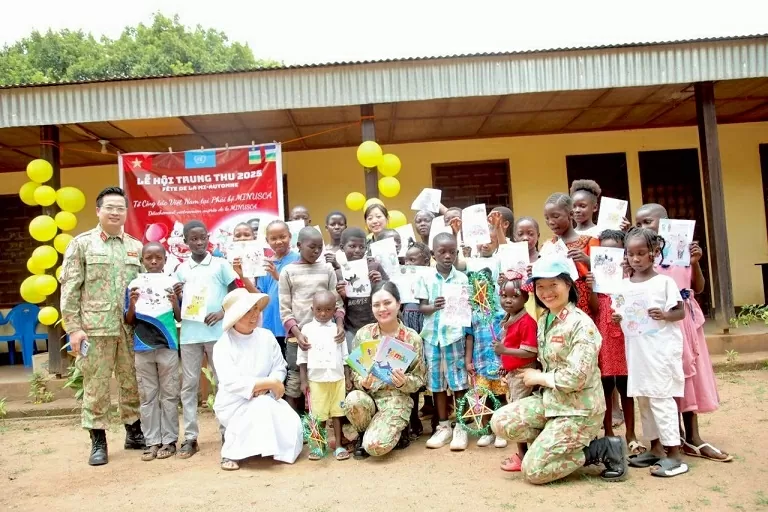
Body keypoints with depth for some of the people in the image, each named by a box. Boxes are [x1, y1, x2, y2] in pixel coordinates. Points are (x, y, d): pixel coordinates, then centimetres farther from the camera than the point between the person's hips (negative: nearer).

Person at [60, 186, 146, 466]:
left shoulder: (136, 246, 11)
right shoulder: (81, 243, 2)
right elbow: (69, 287, -2)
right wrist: (73, 327, -7)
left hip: (131, 328, 3)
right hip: (95, 327, -3)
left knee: (133, 382, 9)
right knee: (96, 386, 4)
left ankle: (134, 432, 25)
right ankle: (98, 441, 16)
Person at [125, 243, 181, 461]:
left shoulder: (172, 283, 0)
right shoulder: (134, 285, 4)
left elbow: (180, 318, 2)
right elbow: (129, 321, 6)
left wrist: (175, 303, -17)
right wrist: (132, 303, -12)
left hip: (167, 346, -2)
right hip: (142, 348, 2)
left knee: (169, 395, 5)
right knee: (147, 396, 8)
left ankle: (169, 440, 12)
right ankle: (152, 441, 15)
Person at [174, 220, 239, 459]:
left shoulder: (221, 264, 2)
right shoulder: (181, 270, 9)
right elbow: (178, 305, 13)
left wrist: (222, 313, -12)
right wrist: (176, 296, -9)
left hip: (216, 332, -2)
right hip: (189, 334, 2)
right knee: (189, 384, 5)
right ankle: (190, 438, 13)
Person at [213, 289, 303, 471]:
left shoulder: (266, 336, 1)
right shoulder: (223, 345, -13)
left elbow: (280, 368, 0)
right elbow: (231, 382, -24)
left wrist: (264, 387, -21)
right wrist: (270, 383, -25)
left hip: (265, 398, 4)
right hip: (234, 404, -4)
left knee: (292, 425, -20)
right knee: (262, 407, -35)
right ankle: (231, 453, -15)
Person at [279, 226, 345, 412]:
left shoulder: (327, 269, 8)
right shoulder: (288, 271, 3)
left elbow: (337, 301, 6)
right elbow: (285, 309, -1)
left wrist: (339, 324, -11)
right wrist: (297, 333, -14)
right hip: (297, 335, -2)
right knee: (294, 382, 3)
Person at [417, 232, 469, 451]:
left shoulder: (462, 278, 0)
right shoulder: (426, 278, 2)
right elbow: (421, 307, 0)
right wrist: (434, 307, -20)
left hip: (455, 334, -1)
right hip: (432, 335, 2)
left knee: (459, 381, 2)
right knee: (436, 381, 9)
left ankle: (460, 427, 16)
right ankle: (443, 426, 22)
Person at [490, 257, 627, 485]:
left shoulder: (582, 324, -20)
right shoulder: (543, 320, 6)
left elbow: (576, 378, -25)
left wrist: (537, 377, -12)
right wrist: (535, 376, -5)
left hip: (579, 409, -8)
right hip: (550, 400, 8)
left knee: (533, 470, -9)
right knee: (500, 422, -8)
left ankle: (604, 448, 3)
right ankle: (556, 445, 7)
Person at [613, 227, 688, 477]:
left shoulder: (664, 281, -7)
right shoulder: (623, 285, 7)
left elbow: (681, 312, -5)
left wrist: (664, 315, -23)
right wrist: (618, 318, -7)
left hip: (660, 348, -6)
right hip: (636, 349, 6)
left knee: (661, 397, -6)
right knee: (643, 398, 11)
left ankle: (674, 453, 3)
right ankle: (656, 447, 23)